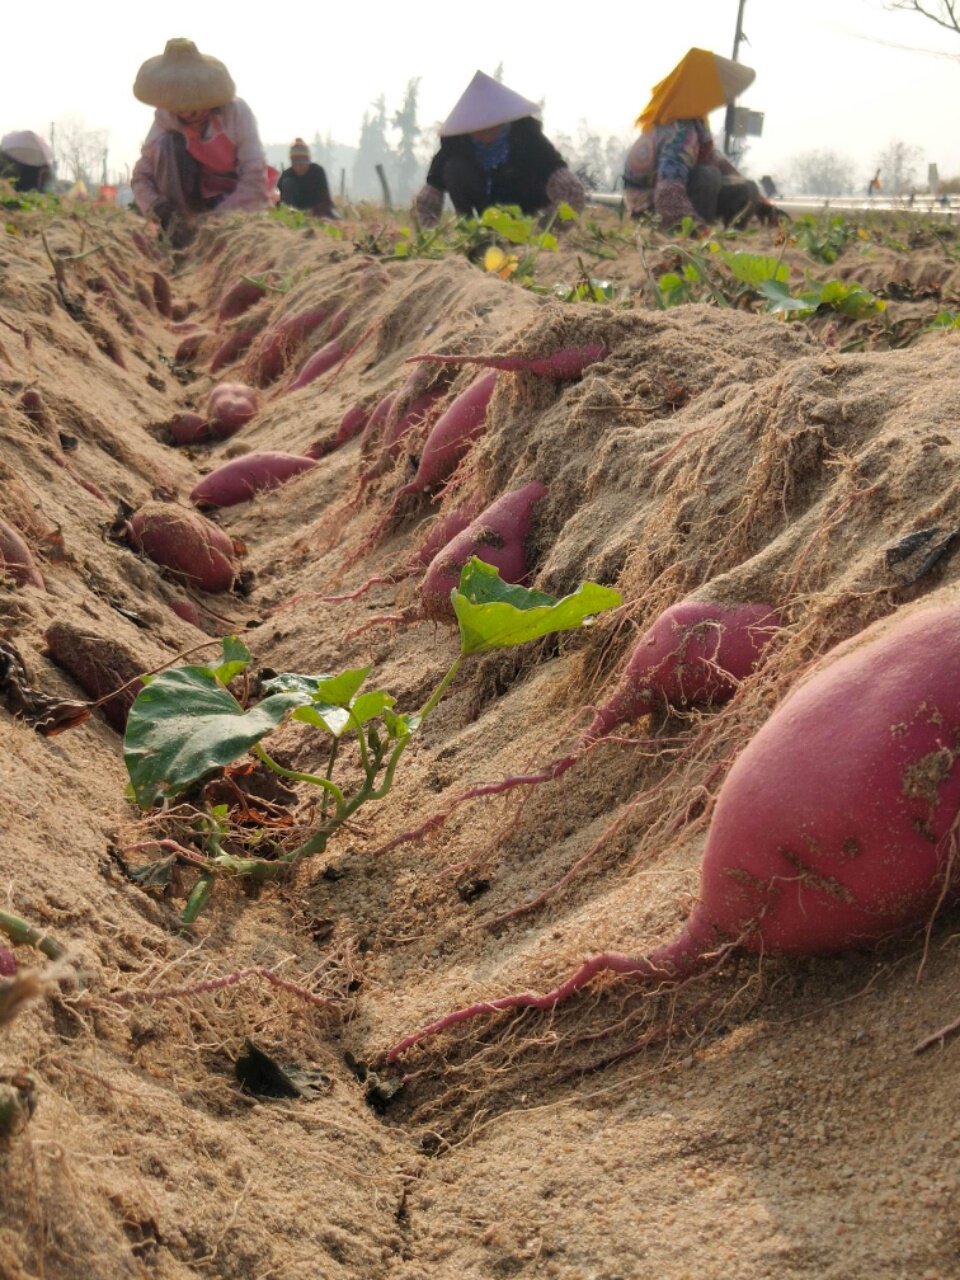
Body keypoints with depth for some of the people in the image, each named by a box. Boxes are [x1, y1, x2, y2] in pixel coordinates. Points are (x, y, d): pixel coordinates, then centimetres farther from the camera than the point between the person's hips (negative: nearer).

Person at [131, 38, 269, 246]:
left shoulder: (236, 111, -20)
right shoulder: (165, 117, -13)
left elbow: (254, 179, -26)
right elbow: (142, 175, -13)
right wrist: (163, 212, -34)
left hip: (235, 197, -3)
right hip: (195, 195, 3)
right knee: (168, 142, -24)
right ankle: (175, 229, -22)